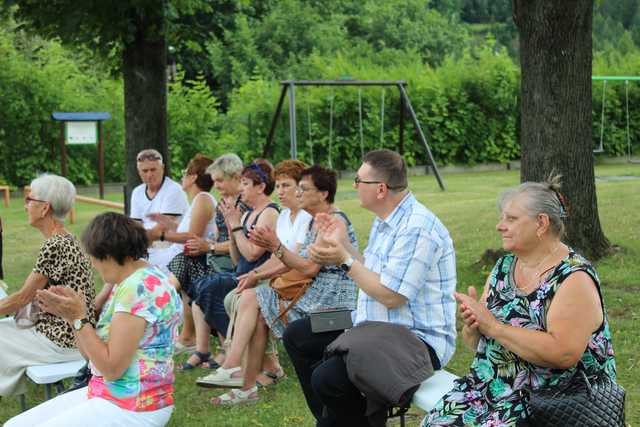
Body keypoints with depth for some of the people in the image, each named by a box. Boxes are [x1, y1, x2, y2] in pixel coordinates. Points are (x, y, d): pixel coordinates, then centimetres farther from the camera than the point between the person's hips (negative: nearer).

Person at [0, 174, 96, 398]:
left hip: (64, 341, -9)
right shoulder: (64, 240, 8)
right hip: (68, 331, 9)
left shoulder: (54, 247, -22)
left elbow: (23, 297, -14)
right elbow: (32, 293, 13)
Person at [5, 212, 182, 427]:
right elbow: (94, 353, 10)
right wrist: (70, 314, -1)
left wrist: (79, 318, -15)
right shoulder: (129, 282, 11)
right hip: (107, 394, 10)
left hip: (131, 408, -10)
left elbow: (111, 368, -21)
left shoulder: (140, 288, -20)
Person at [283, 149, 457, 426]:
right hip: (377, 325, 11)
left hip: (417, 339, -11)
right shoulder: (384, 220, 10)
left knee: (328, 378, -29)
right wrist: (343, 245, 12)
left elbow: (391, 296, -23)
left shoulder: (416, 228, -22)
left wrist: (345, 259, -18)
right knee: (296, 336, 15)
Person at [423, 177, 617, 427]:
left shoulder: (574, 278, -11)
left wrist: (493, 326, -20)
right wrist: (472, 327, -7)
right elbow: (475, 343, 17)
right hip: (489, 385, 6)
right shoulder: (504, 266, 10)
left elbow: (563, 354, -25)